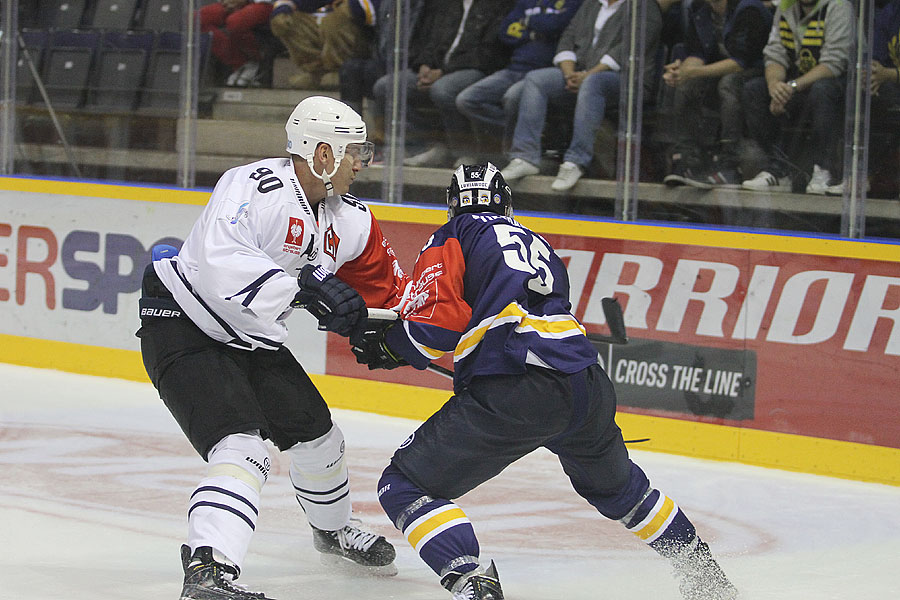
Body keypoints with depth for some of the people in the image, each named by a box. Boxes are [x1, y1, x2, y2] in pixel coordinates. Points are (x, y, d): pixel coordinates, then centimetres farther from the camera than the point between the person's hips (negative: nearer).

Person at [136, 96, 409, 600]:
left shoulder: (350, 220, 2)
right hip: (183, 327, -9)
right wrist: (303, 286, -41)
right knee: (242, 444, -26)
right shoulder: (253, 187, -26)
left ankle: (333, 529, 46)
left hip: (253, 341, 9)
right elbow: (220, 265, -40)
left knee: (316, 434, 17)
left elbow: (389, 288, 15)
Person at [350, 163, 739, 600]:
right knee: (614, 484, 35)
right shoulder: (537, 244, 31)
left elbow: (440, 322, -3)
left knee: (405, 486, 1)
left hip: (512, 397, -7)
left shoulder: (450, 239, 12)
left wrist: (389, 344, 13)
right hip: (588, 385, 7)